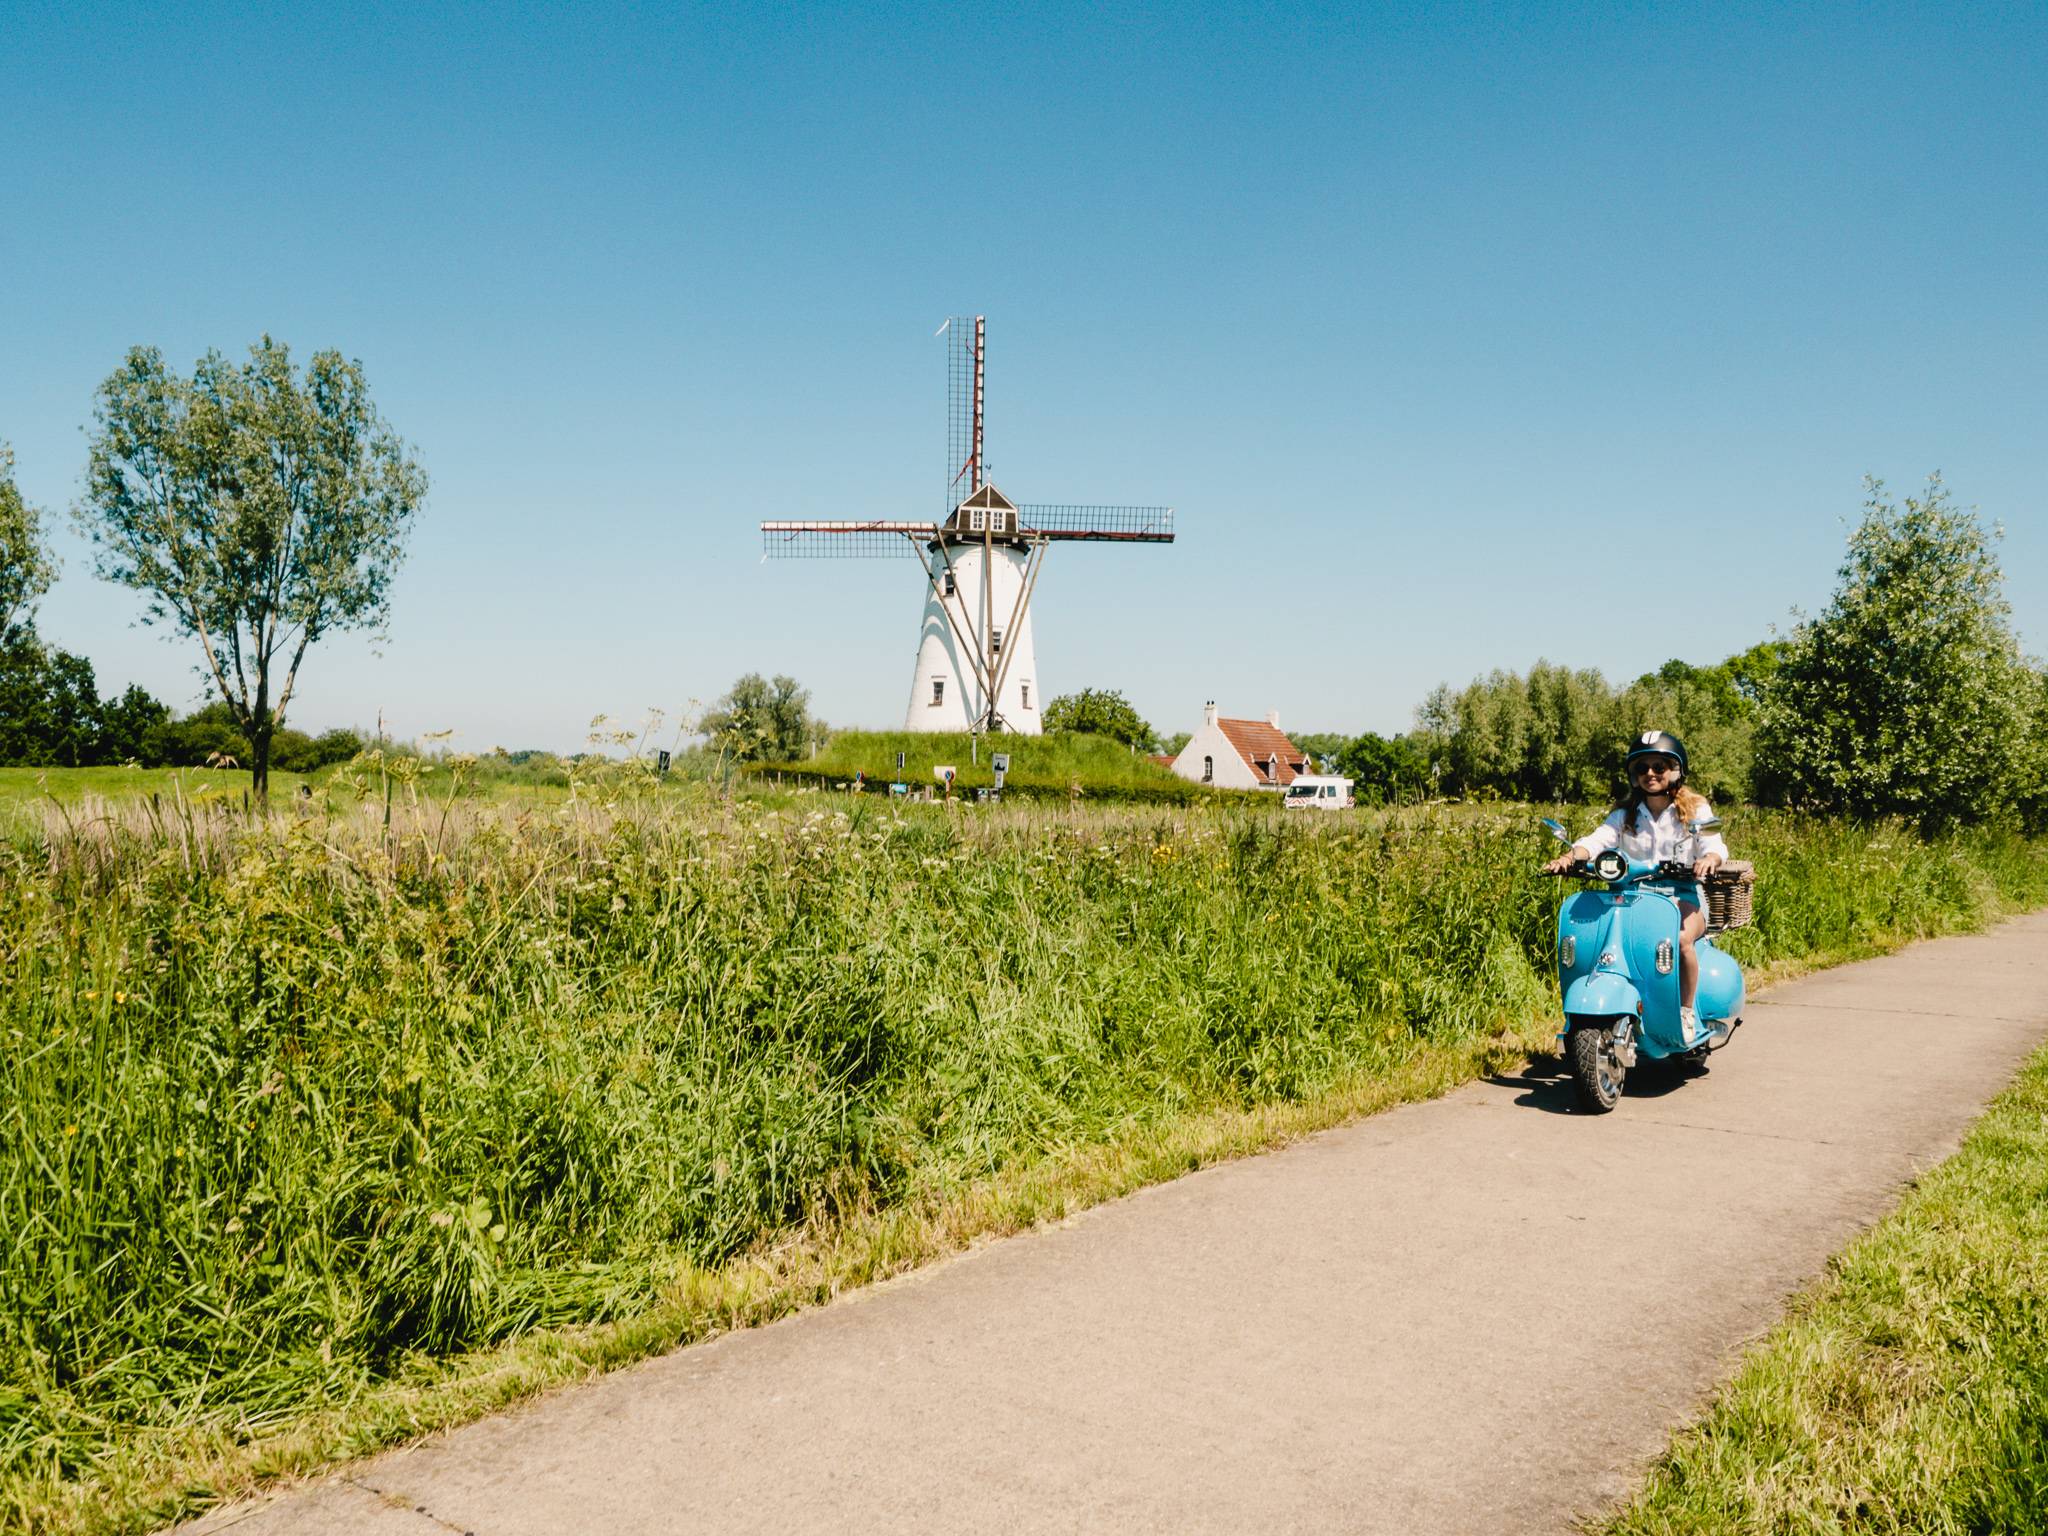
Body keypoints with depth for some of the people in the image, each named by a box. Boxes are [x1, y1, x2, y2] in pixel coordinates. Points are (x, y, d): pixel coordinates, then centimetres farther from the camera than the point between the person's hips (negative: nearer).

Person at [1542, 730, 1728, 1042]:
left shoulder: (1695, 809, 6)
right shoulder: (1625, 814, 12)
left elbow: (1714, 844, -10)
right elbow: (1597, 839, -6)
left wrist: (1709, 859, -37)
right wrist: (1569, 857, -29)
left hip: (1683, 895, -2)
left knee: (1680, 938, -36)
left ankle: (1686, 1013, -16)